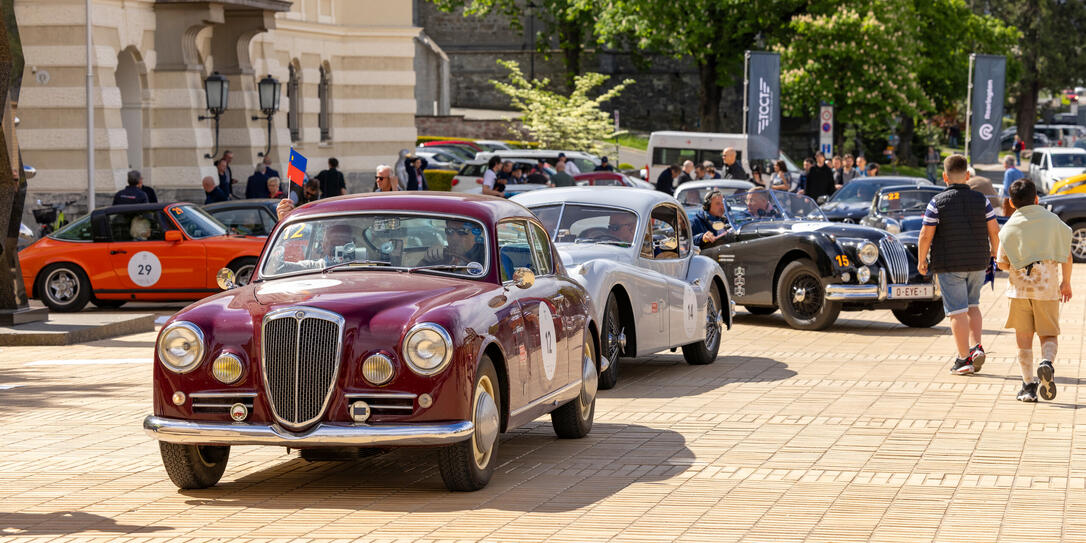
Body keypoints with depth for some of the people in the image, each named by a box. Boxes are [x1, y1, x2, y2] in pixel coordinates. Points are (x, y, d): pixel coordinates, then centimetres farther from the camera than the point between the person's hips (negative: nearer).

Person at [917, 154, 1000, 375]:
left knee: (957, 311, -1)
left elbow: (926, 235, -10)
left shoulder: (937, 202, -8)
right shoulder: (981, 199, 1)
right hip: (978, 263, 4)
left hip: (949, 264, -4)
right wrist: (993, 255, 15)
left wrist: (921, 261, 2)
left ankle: (964, 359, -2)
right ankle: (976, 347, 6)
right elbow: (994, 230, 1)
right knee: (972, 305, 21)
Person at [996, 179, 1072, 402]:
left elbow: (1002, 263, -1)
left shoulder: (1009, 227, -2)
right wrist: (1066, 282, 19)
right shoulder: (1053, 220, 1)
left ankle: (1029, 385, 3)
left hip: (1020, 288, 0)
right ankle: (1047, 362, -20)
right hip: (1047, 287, 0)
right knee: (1048, 335, 10)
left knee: (1024, 340, 8)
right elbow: (1067, 256, 5)